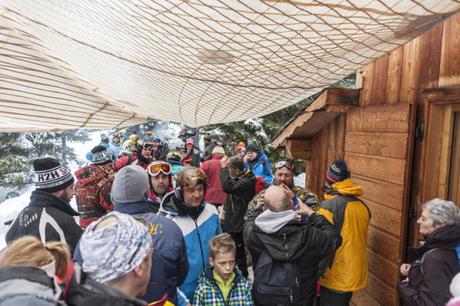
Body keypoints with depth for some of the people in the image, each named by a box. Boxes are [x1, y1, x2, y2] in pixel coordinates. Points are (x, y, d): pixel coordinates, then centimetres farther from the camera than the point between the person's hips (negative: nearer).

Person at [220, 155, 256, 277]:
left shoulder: (247, 182, -21)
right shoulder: (238, 178, 7)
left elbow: (228, 187, -37)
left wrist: (223, 168, -28)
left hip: (238, 226, -9)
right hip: (230, 223, 9)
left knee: (238, 255, 4)